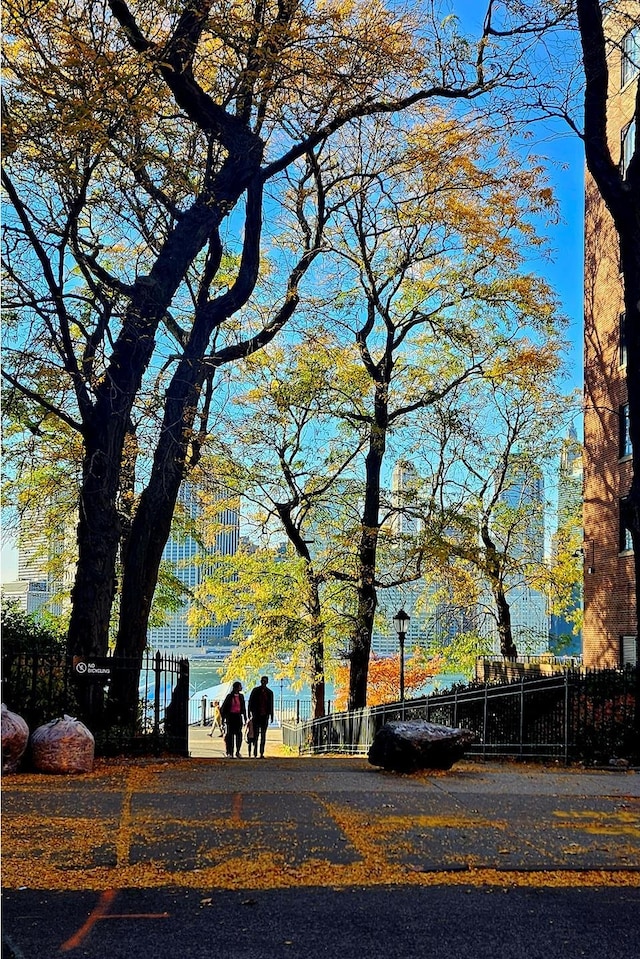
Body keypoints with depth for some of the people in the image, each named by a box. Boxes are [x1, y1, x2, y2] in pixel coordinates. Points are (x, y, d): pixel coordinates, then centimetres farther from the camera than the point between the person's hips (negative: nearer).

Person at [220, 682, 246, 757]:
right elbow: (223, 708, 0)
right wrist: (223, 718, -3)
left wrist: (245, 718, 12)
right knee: (230, 734, -2)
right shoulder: (229, 696, -4)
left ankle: (238, 752, 11)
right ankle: (230, 752, 3)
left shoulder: (241, 696, 8)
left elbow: (243, 708, 14)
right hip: (231, 716, -4)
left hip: (238, 717, 4)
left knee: (239, 734, 0)